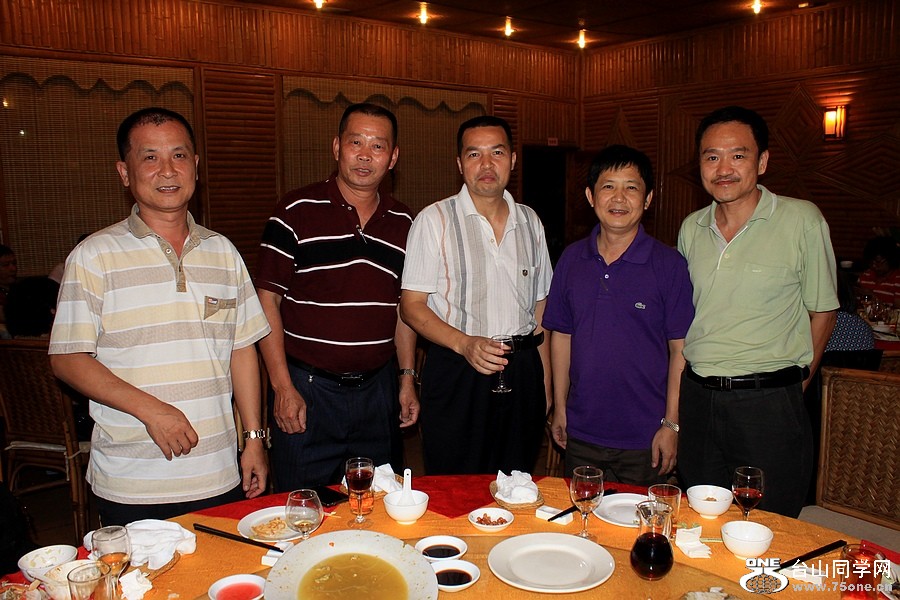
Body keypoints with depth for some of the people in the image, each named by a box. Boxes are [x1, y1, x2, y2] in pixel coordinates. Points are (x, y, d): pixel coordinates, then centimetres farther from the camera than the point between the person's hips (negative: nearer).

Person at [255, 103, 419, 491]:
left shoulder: (402, 222, 7)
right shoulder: (296, 211, -7)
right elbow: (268, 299, -7)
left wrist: (407, 377, 9)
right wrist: (282, 387, -12)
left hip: (378, 388, 4)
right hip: (307, 387, -4)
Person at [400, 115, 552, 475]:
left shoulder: (529, 222, 9)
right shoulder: (434, 220, -4)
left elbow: (539, 307, 13)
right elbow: (411, 306, -7)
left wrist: (546, 384, 10)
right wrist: (465, 344, -22)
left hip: (522, 373, 4)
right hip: (456, 373, -4)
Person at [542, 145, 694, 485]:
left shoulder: (669, 264, -8)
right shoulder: (571, 259, 2)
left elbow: (681, 349, -7)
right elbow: (562, 335, 8)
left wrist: (671, 424, -10)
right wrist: (559, 408, 7)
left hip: (644, 438, -3)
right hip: (581, 433, 3)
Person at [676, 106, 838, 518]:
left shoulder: (802, 220, -7)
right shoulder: (691, 228, 6)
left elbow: (822, 312, 1)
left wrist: (794, 383, -1)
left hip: (769, 404, -4)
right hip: (696, 397, 4)